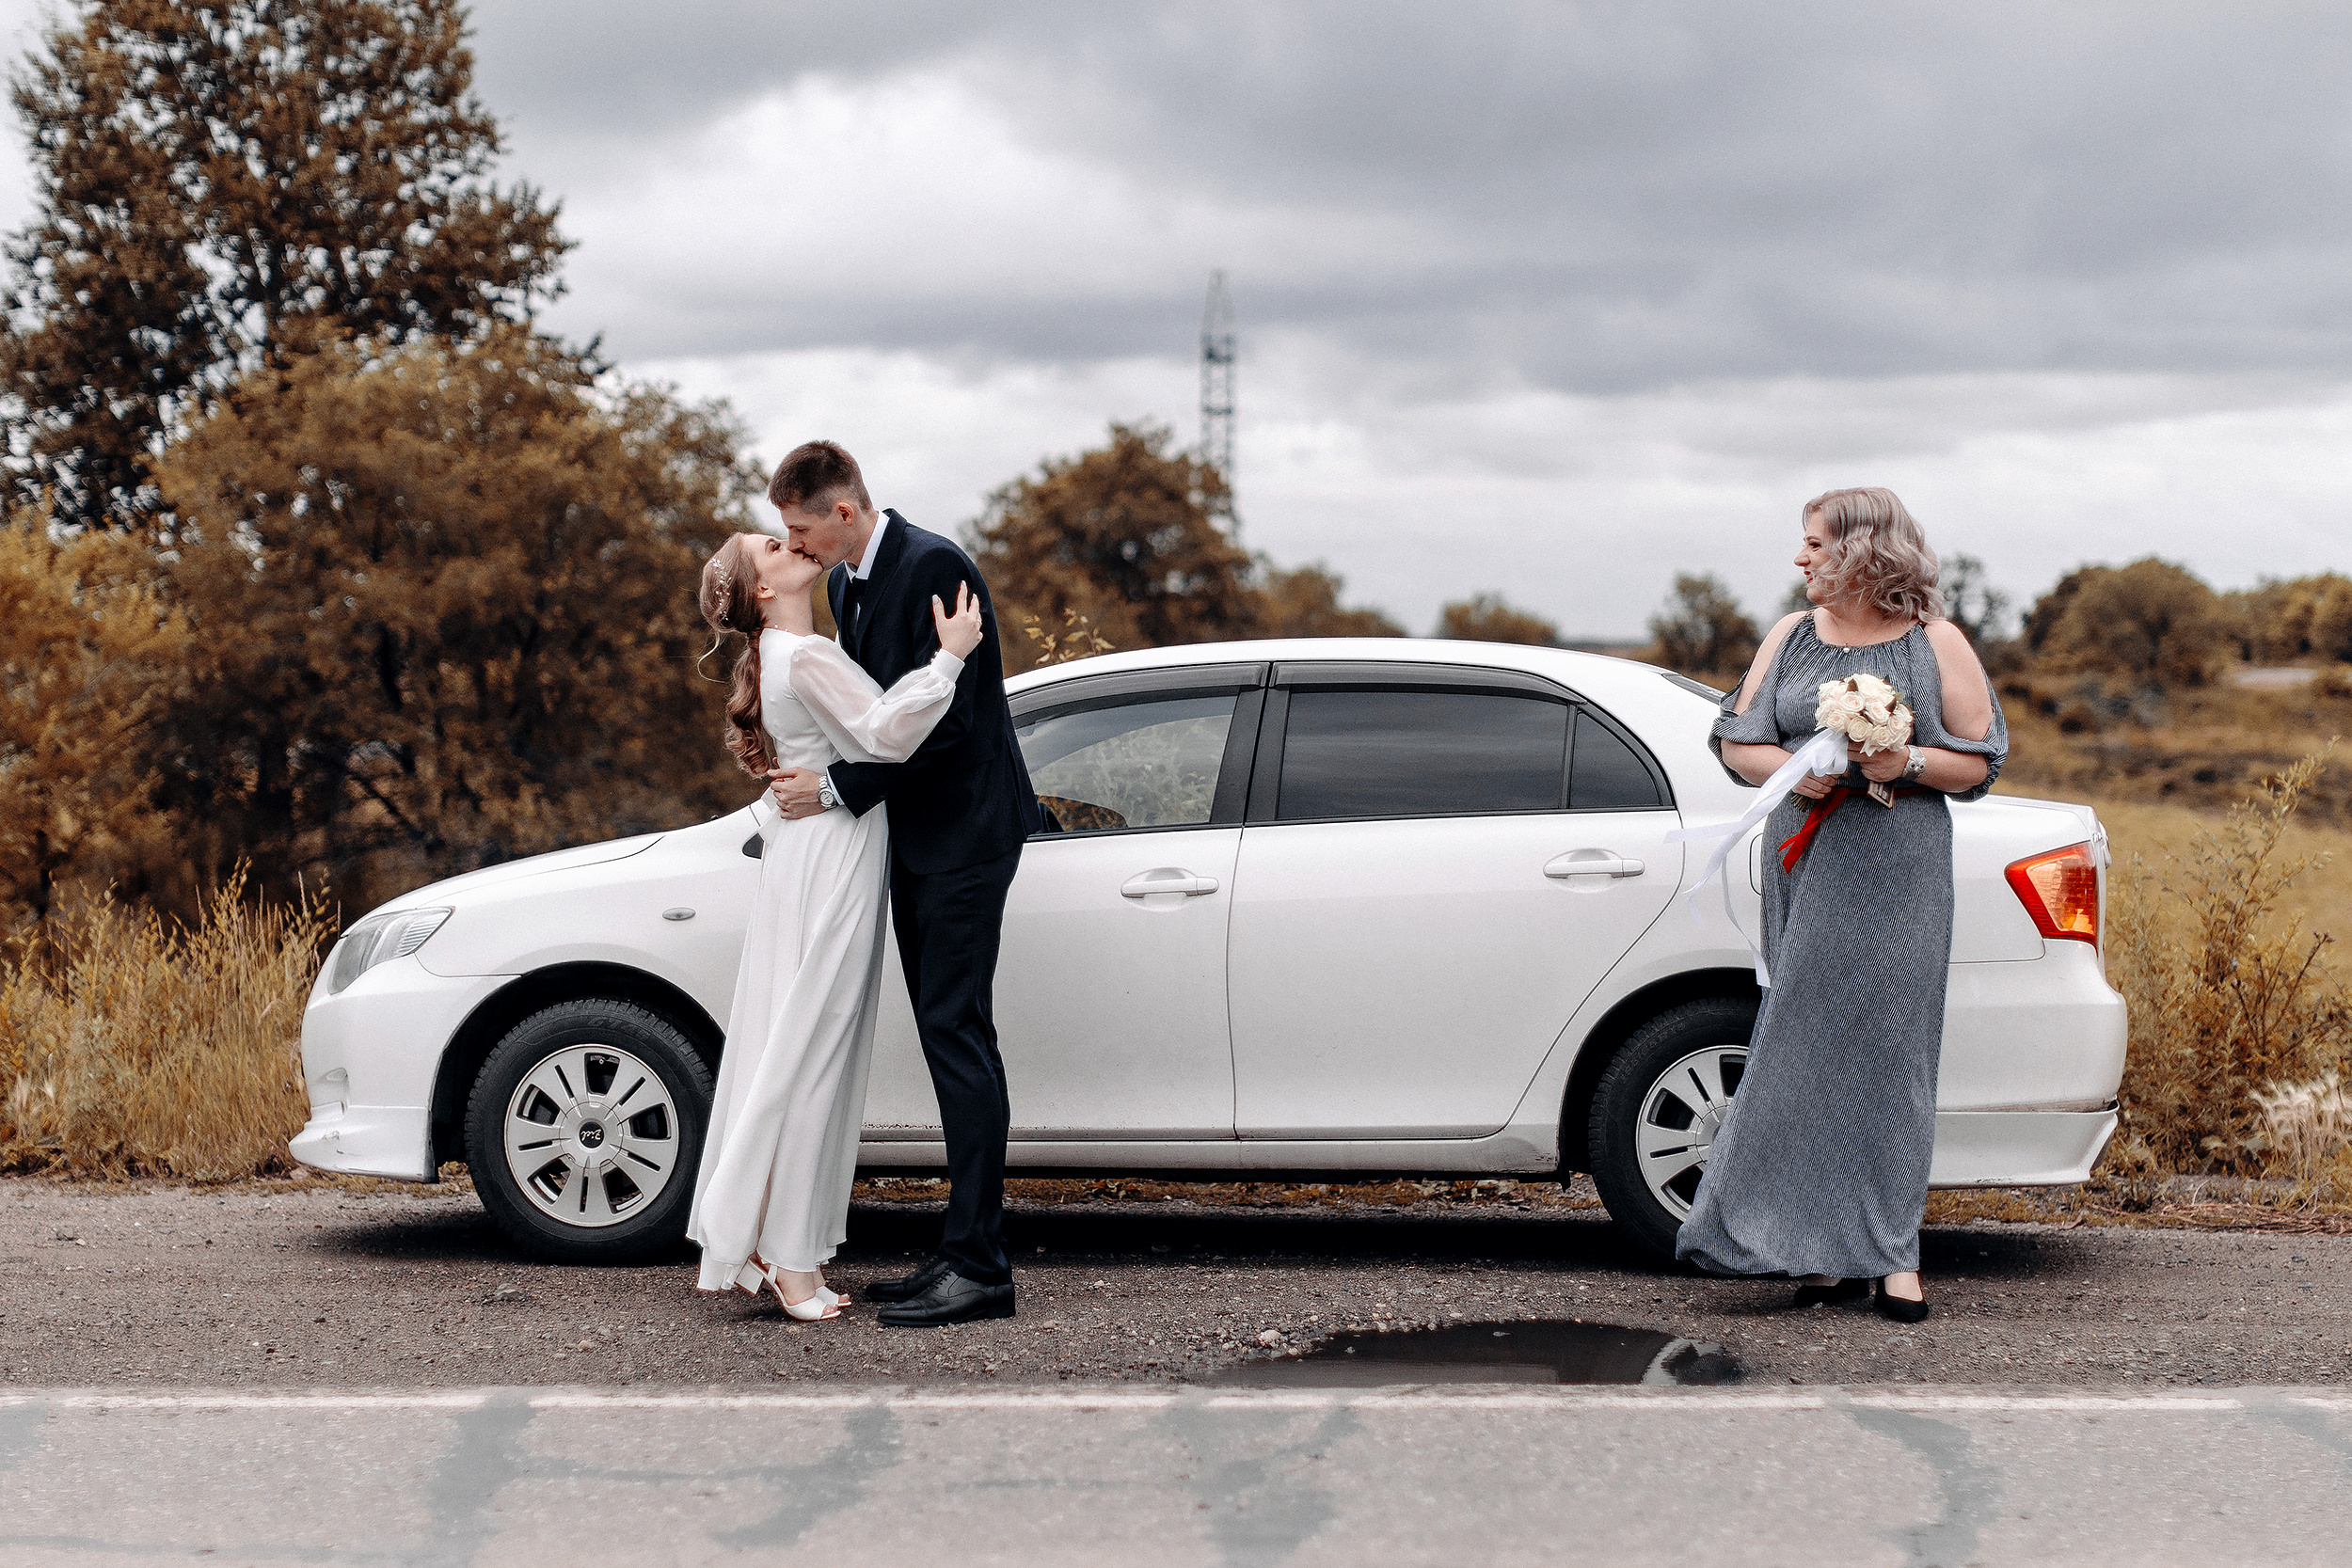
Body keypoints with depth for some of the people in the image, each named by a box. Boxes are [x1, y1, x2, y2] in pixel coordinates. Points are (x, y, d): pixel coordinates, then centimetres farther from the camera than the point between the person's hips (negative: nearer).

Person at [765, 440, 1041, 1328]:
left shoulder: (933, 568, -17)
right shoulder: (843, 585, 12)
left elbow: (943, 717, -22)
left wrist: (837, 789, -19)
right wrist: (806, 776, 6)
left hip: (965, 829, -9)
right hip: (913, 834, 9)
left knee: (956, 1032, -11)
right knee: (949, 1038, 9)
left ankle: (980, 1266, -10)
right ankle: (965, 1253, 13)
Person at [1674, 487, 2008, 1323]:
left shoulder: (1935, 644, 3)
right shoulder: (1793, 636, 14)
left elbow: (1978, 763, 4)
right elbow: (1736, 742, 13)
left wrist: (1908, 763, -15)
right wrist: (1792, 770, -8)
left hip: (1897, 874, -3)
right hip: (1803, 866, 4)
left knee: (1887, 1049, -7)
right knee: (1811, 1050, -1)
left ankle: (1893, 1254, -4)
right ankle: (1831, 1251, 4)